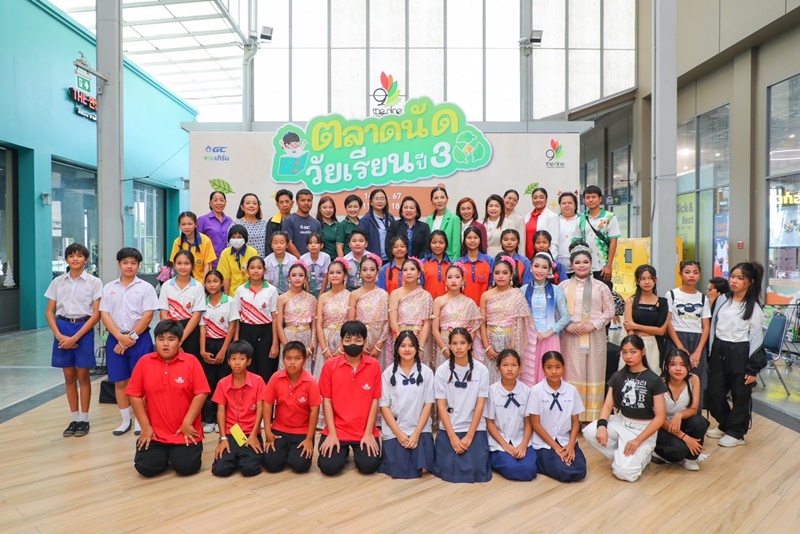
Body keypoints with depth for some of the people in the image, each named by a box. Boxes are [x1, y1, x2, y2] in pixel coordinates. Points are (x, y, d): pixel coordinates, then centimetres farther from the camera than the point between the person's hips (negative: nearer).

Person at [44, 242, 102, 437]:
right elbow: (49, 312, 7)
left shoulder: (94, 282, -3)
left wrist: (75, 337, -14)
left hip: (83, 329, -3)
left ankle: (84, 420, 13)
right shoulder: (57, 282, 7)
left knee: (82, 375, 2)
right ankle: (74, 419, 19)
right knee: (69, 376, 8)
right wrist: (59, 335, -9)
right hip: (62, 328, 3)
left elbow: (96, 314, -7)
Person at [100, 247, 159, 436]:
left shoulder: (146, 287, -1)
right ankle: (126, 420, 21)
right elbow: (104, 315, 1)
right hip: (116, 339, 3)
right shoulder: (109, 288, 8)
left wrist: (131, 338, -12)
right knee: (119, 382, 8)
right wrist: (120, 337, -12)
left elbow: (147, 316, -7)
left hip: (140, 339, -3)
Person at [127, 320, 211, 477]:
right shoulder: (144, 362, -3)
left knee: (187, 467, -13)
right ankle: (164, 454, 22)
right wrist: (145, 426, -4)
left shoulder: (191, 361, -8)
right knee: (146, 468, -11)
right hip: (154, 432, 2)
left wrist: (187, 423, -13)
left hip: (184, 432, -2)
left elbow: (201, 393, -10)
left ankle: (175, 454, 22)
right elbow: (135, 395, 0)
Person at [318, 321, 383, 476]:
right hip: (336, 430, 0)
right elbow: (327, 400, -3)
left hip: (365, 431, 0)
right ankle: (343, 451, 20)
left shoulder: (374, 365, -5)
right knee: (329, 467, -15)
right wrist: (332, 433, -9)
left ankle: (357, 450, 20)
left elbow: (375, 400, -3)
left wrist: (368, 433, -8)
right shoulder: (330, 365, -6)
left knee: (369, 466, -16)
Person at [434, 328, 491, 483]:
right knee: (448, 471, -11)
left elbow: (480, 405, -5)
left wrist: (469, 436, -11)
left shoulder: (481, 370, -5)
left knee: (476, 471, -11)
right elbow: (441, 405, -5)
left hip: (475, 429, 0)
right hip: (449, 429, 0)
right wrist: (452, 436, -12)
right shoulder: (442, 370, -5)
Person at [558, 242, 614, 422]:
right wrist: (566, 325, -10)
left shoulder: (600, 286, 6)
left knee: (593, 374, 3)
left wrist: (594, 325, -9)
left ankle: (593, 417, 12)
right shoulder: (563, 286, 6)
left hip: (595, 337, 0)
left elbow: (609, 311, 5)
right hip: (570, 336, 0)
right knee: (572, 374, 0)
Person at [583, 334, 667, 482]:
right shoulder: (618, 376, 3)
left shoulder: (654, 380, -9)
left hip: (643, 428, -4)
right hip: (620, 422, 4)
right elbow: (608, 405, -2)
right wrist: (602, 425, -24)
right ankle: (621, 456, -2)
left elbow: (660, 417, -11)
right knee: (589, 432, -25)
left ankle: (641, 455, 10)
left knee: (624, 472, -23)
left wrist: (638, 440, -20)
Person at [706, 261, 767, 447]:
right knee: (713, 393, 9)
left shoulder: (754, 308, -7)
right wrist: (710, 354, 10)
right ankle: (724, 425, 32)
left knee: (740, 395, 7)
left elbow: (756, 338, -7)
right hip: (718, 351, 5)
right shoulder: (722, 300, 5)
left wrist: (753, 368, -9)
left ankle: (736, 433, 24)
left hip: (740, 354, -5)